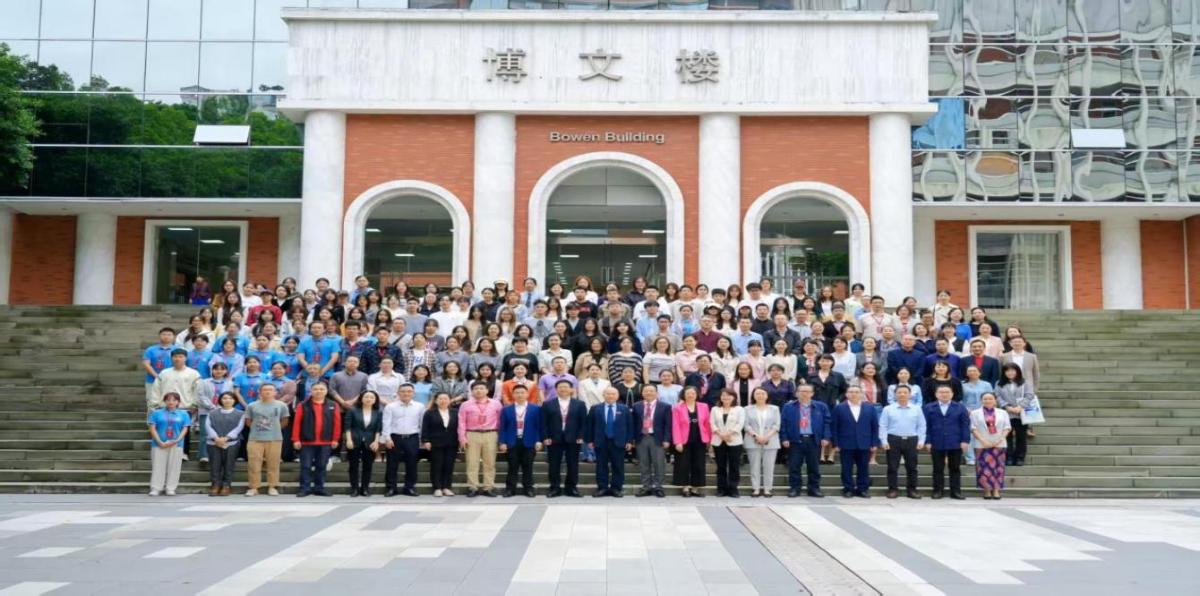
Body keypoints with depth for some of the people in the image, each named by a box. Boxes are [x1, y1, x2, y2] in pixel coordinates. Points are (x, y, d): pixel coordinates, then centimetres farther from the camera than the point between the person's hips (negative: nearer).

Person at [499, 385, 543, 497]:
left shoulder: (536, 409, 3)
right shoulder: (506, 409, 5)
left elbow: (538, 426, 1)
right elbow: (503, 427, 3)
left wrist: (538, 441, -6)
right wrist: (502, 442, -5)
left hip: (528, 443, 0)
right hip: (512, 443, 0)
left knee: (527, 467, 5)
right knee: (512, 467, 4)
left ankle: (528, 488, 13)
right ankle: (510, 488, 10)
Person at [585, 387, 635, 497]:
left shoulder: (624, 409, 4)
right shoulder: (595, 409, 3)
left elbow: (629, 425, 3)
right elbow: (589, 425, 4)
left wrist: (629, 441, -2)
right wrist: (589, 440, -1)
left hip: (618, 442, 0)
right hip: (601, 442, 0)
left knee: (618, 467, 4)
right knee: (601, 466, 4)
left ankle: (617, 488, 11)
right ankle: (602, 488, 10)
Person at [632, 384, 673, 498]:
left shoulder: (665, 406, 1)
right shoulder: (637, 407, 10)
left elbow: (668, 425, -2)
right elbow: (634, 424, 11)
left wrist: (666, 440, -10)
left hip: (657, 439, -3)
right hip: (641, 438, 3)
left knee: (659, 464, 0)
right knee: (644, 465, 6)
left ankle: (657, 487, 9)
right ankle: (646, 487, 13)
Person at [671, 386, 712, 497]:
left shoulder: (704, 406, 5)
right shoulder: (677, 408, -4)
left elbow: (707, 424, 7)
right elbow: (676, 426, -8)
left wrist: (710, 439, 5)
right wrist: (678, 442, -14)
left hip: (700, 441, 3)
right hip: (684, 441, -2)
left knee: (698, 465, 5)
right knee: (684, 465, 2)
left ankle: (696, 488, 14)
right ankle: (686, 488, 12)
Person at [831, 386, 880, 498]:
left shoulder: (870, 408, 6)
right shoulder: (839, 408, 1)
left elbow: (875, 426, 6)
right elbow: (833, 427, 0)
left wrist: (874, 443, 0)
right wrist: (835, 443, -6)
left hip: (864, 445, 1)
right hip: (846, 445, -1)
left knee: (863, 468, 7)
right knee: (847, 469, 3)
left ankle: (863, 489, 15)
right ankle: (848, 489, 12)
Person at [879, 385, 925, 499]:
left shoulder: (917, 409, 6)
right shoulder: (888, 409, 2)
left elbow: (921, 426, 7)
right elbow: (883, 426, 1)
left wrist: (921, 441, -1)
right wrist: (884, 441, -7)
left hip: (911, 440, 1)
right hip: (893, 440, -1)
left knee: (912, 467, 6)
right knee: (892, 467, 1)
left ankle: (911, 490, 14)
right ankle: (893, 490, 8)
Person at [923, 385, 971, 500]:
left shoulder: (960, 408, 7)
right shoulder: (929, 408, 7)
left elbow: (965, 425, 2)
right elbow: (926, 426, 3)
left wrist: (965, 441, -7)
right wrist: (927, 441, -5)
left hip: (955, 443, 0)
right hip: (937, 444, 0)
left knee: (955, 468, 5)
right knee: (938, 469, 4)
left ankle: (956, 491, 10)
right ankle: (938, 491, 10)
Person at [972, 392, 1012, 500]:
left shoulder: (1002, 413, 10)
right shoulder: (975, 413, 5)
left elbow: (1007, 428, 5)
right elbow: (973, 429, -1)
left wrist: (1000, 439, -9)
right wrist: (983, 441, -12)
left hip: (998, 444, 1)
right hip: (982, 445, -1)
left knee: (998, 467, -1)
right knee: (984, 467, -4)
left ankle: (996, 490, 3)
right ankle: (986, 490, 2)